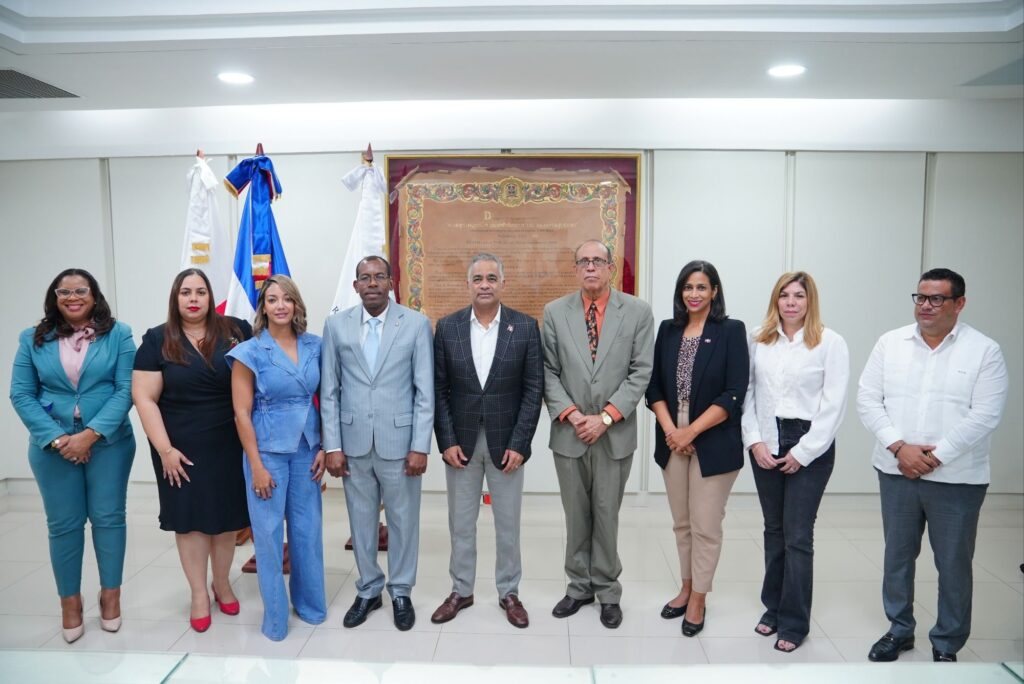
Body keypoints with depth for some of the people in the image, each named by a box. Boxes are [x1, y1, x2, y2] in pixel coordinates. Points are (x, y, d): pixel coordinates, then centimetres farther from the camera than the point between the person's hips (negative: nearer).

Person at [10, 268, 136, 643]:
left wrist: (91, 434, -17)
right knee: (63, 524, 9)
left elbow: (126, 389, -8)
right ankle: (70, 600, 25)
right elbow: (21, 394, 0)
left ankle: (111, 594, 23)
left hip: (109, 443, -1)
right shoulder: (33, 339, 3)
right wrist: (56, 438, -12)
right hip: (53, 447, 1)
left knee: (108, 518, 7)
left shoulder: (118, 334, -3)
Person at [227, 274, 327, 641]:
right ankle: (275, 615, 25)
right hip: (268, 450, -3)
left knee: (308, 528, 12)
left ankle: (310, 603, 32)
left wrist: (324, 447, 0)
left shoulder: (314, 346, 1)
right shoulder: (249, 352, -8)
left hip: (306, 449, 3)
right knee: (269, 531, 7)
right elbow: (242, 412, -9)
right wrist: (256, 466, -11)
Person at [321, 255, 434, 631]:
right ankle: (368, 590, 33)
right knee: (361, 520, 14)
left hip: (399, 441, -2)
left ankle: (401, 592, 30)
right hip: (353, 443, 2)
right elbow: (329, 391, 4)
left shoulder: (416, 324, -3)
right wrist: (332, 446, -1)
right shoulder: (336, 325, 3)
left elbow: (425, 392, -4)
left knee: (403, 520, 10)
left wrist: (420, 446, -8)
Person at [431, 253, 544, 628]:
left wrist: (519, 444, -10)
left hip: (507, 442, -1)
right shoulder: (447, 327, -1)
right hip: (460, 442, 1)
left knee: (508, 523, 11)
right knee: (460, 523, 13)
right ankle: (461, 590, 31)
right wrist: (447, 442, -6)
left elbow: (534, 389, -5)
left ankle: (509, 592, 29)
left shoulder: (526, 326, -4)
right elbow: (438, 389, 0)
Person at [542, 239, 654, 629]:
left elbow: (640, 372, -5)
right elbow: (549, 372, 2)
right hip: (569, 433, 2)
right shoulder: (555, 312, 2)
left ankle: (607, 592, 27)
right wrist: (571, 414, -11)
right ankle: (579, 586, 30)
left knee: (607, 515, 9)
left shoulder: (637, 312, -2)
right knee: (575, 516, 13)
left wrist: (606, 416, -13)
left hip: (615, 434, -1)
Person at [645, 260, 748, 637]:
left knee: (705, 525, 3)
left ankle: (698, 599, 20)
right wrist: (670, 430, -8)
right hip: (672, 441, 4)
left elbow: (733, 394, -11)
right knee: (681, 523, 15)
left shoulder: (731, 331, -5)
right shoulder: (668, 330, 7)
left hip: (713, 444, -4)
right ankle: (686, 588, 32)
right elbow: (654, 386, 6)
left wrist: (691, 431, -14)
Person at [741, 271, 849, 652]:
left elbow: (833, 405, -7)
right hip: (765, 444, 3)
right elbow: (747, 392, 2)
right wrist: (754, 440, -6)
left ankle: (794, 621, 13)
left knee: (798, 535, 0)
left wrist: (803, 452, -9)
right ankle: (773, 607, 28)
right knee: (773, 529, 14)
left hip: (810, 446, -3)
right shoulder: (759, 339, 4)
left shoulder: (830, 343, -5)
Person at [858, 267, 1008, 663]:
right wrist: (899, 446, -13)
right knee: (897, 555, 15)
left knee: (953, 564, 9)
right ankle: (900, 630, 34)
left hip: (957, 478, -2)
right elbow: (868, 399, -1)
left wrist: (936, 456, -16)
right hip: (896, 471, 3)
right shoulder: (890, 343, 2)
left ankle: (946, 646, 27)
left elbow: (984, 415, -11)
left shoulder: (984, 351, -5)